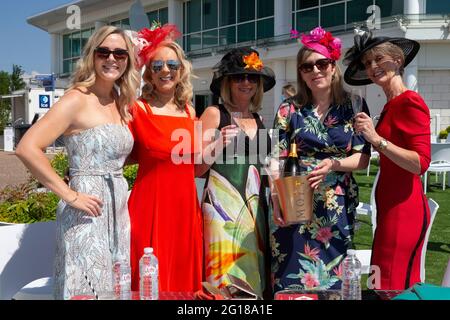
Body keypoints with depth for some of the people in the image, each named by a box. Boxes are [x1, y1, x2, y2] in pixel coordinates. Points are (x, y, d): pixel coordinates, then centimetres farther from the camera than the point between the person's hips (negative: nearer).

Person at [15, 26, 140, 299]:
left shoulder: (122, 103, 11)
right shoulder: (77, 100, -11)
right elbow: (27, 149, -20)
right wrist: (69, 195, -18)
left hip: (119, 208, 7)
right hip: (88, 210, -7)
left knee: (118, 287, 13)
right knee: (88, 290, -1)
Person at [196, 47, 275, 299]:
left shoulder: (258, 120, 17)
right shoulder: (214, 114, 1)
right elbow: (196, 168, -4)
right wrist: (218, 145, -18)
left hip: (255, 208, 6)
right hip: (224, 205, -5)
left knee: (254, 275, 5)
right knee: (227, 278, -8)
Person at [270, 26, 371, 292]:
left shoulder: (354, 106, 3)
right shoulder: (290, 109, 2)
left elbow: (363, 158, 1)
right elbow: (277, 160, -1)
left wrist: (334, 164, -17)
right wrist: (277, 200, -15)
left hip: (338, 206, 1)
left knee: (333, 275, 9)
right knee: (292, 276, 1)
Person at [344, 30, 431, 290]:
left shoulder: (410, 101, -12)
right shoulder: (391, 105, 15)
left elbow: (421, 163, -19)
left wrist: (376, 139, -23)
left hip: (403, 207, -9)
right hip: (391, 207, 9)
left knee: (394, 288, -3)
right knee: (404, 287, 16)